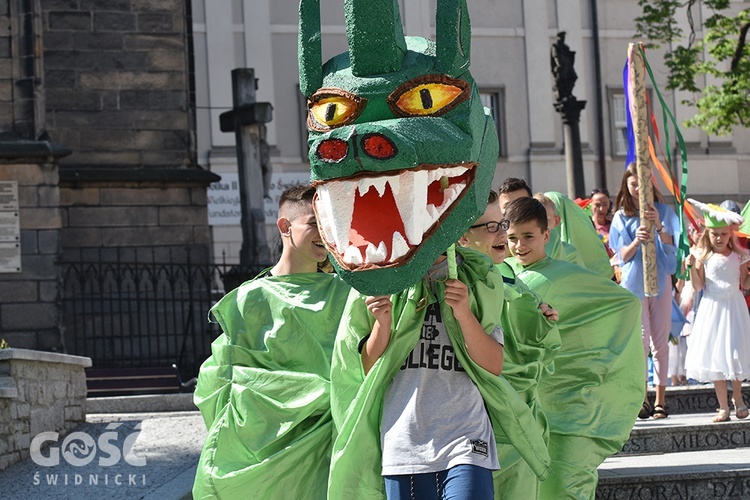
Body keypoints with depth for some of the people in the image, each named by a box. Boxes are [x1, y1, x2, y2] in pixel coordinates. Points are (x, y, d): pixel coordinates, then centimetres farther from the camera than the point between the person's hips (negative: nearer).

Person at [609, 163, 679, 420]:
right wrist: (637, 240, -20)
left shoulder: (663, 211, 6)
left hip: (660, 280, 1)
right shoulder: (621, 217, 6)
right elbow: (623, 255, 1)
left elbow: (670, 244, -6)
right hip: (634, 283, -1)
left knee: (660, 342, 0)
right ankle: (642, 397, -2)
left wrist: (658, 226, -25)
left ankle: (660, 399, 3)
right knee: (642, 341, -9)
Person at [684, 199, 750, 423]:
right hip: (712, 309, 0)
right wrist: (692, 267, -17)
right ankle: (723, 407, 7)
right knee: (715, 357, 0)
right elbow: (698, 286, -4)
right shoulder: (704, 257, 0)